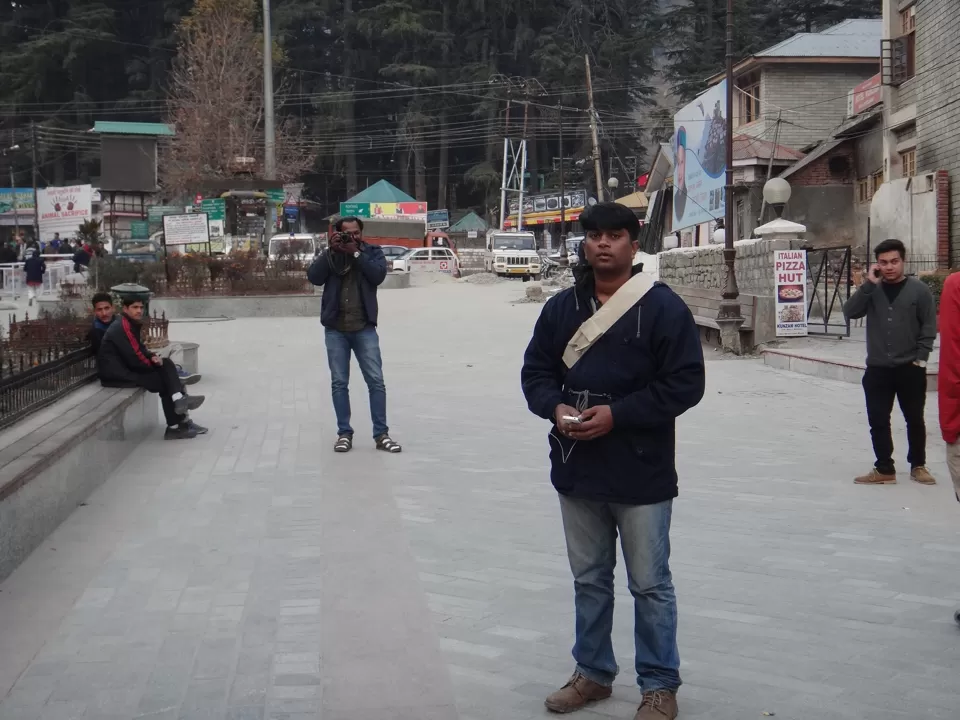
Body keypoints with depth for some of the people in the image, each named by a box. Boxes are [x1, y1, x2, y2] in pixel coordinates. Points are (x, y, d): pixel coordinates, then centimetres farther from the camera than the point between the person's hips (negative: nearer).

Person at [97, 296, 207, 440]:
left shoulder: (131, 324, 12)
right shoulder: (122, 327, -20)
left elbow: (138, 349, 18)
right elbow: (134, 358, -23)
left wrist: (152, 357, -4)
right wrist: (153, 362, -5)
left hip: (126, 367, 10)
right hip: (116, 373, -10)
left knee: (166, 364, -2)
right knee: (164, 382, -11)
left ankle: (179, 400, -12)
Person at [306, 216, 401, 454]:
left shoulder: (372, 252, 5)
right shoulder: (330, 254, 7)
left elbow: (379, 274, -14)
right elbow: (314, 277, -8)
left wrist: (356, 253, -15)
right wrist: (331, 251, -12)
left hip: (364, 328, -1)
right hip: (335, 329, 1)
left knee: (376, 381, -2)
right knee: (339, 383, 4)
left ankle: (381, 434, 3)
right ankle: (344, 433, 12)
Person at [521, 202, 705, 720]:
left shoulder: (663, 307, -9)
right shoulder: (562, 307, 7)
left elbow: (685, 383, -12)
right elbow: (536, 370, 11)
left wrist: (616, 414, -19)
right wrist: (555, 407, -10)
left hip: (641, 473, -5)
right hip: (577, 469, 5)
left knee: (650, 584, 6)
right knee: (589, 579, 18)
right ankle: (593, 672, 34)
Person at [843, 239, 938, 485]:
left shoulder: (919, 290, -3)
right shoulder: (872, 290, 5)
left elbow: (929, 327, -2)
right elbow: (850, 312, -9)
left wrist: (920, 358, -8)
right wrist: (869, 284, -15)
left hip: (910, 369, -2)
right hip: (877, 369, 2)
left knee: (914, 420, 9)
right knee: (878, 421, 4)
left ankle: (918, 465, 24)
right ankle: (884, 469, 14)